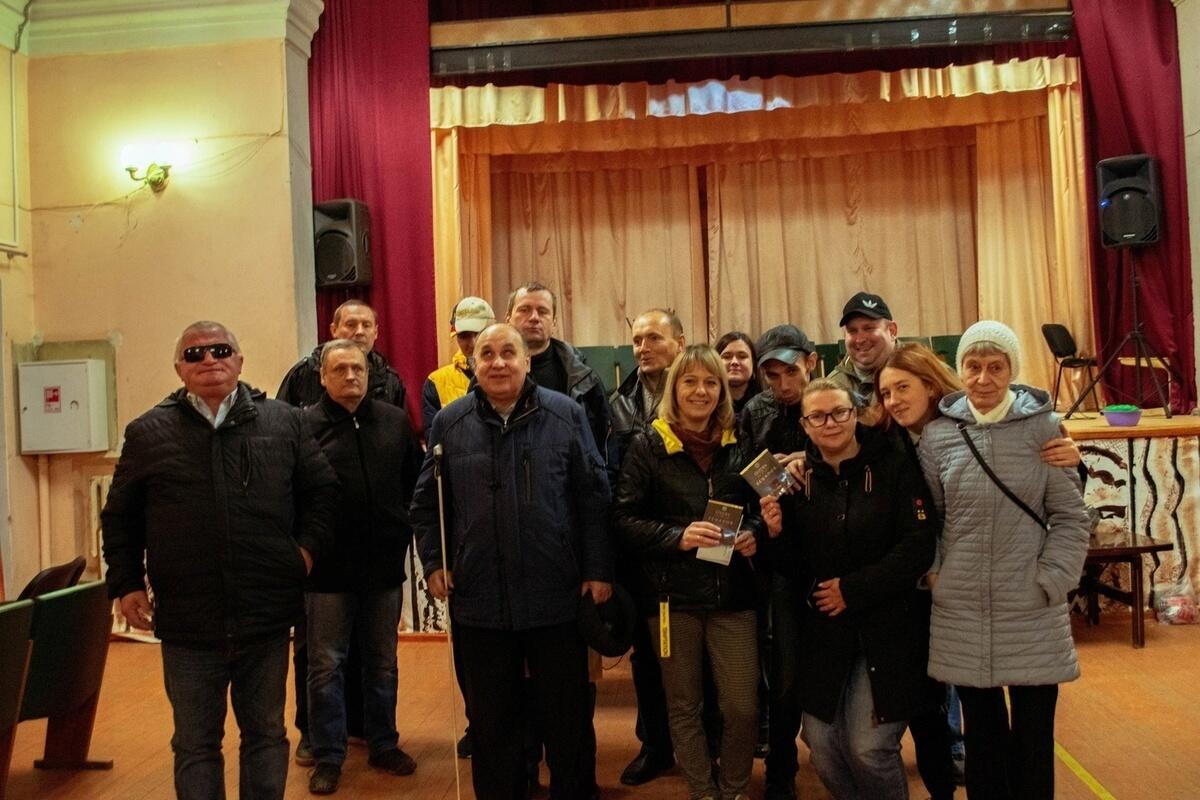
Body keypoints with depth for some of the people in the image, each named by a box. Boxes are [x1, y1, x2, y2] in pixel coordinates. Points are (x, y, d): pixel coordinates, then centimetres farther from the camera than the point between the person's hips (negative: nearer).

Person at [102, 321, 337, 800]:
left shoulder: (284, 423, 4)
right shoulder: (148, 434, 4)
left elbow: (322, 489, 11)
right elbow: (120, 517, 10)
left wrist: (309, 545, -1)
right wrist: (127, 583, 3)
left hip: (267, 617, 0)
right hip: (187, 623, 0)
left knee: (266, 734, 15)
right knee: (195, 745, 12)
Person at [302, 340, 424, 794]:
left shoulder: (394, 421, 4)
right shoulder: (305, 425, -8)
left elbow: (415, 479, 10)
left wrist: (404, 528, 5)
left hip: (385, 564, 4)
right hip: (329, 568, -3)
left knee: (382, 662, 16)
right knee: (327, 665, 7)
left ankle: (383, 744, 31)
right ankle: (327, 756, 21)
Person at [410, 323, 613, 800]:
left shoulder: (566, 415, 0)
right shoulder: (450, 422, 4)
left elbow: (594, 496, 0)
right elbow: (426, 501, 11)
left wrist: (598, 569, -3)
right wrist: (433, 562, 3)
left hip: (556, 597, -1)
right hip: (479, 599, 1)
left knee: (567, 715, 12)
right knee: (491, 720, 14)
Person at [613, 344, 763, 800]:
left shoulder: (738, 443, 6)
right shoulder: (648, 446, -3)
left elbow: (757, 507, 16)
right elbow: (624, 517, -6)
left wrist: (752, 534, -5)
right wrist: (678, 537, -19)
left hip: (732, 592, 2)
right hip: (673, 594, -2)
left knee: (742, 707, 3)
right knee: (684, 706, 11)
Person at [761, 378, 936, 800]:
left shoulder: (893, 468, -5)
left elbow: (918, 548, -12)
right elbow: (798, 570, 5)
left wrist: (853, 589, -14)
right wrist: (778, 534, -14)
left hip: (889, 630, -3)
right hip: (824, 633, 3)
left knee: (868, 748, -8)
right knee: (821, 747, 4)